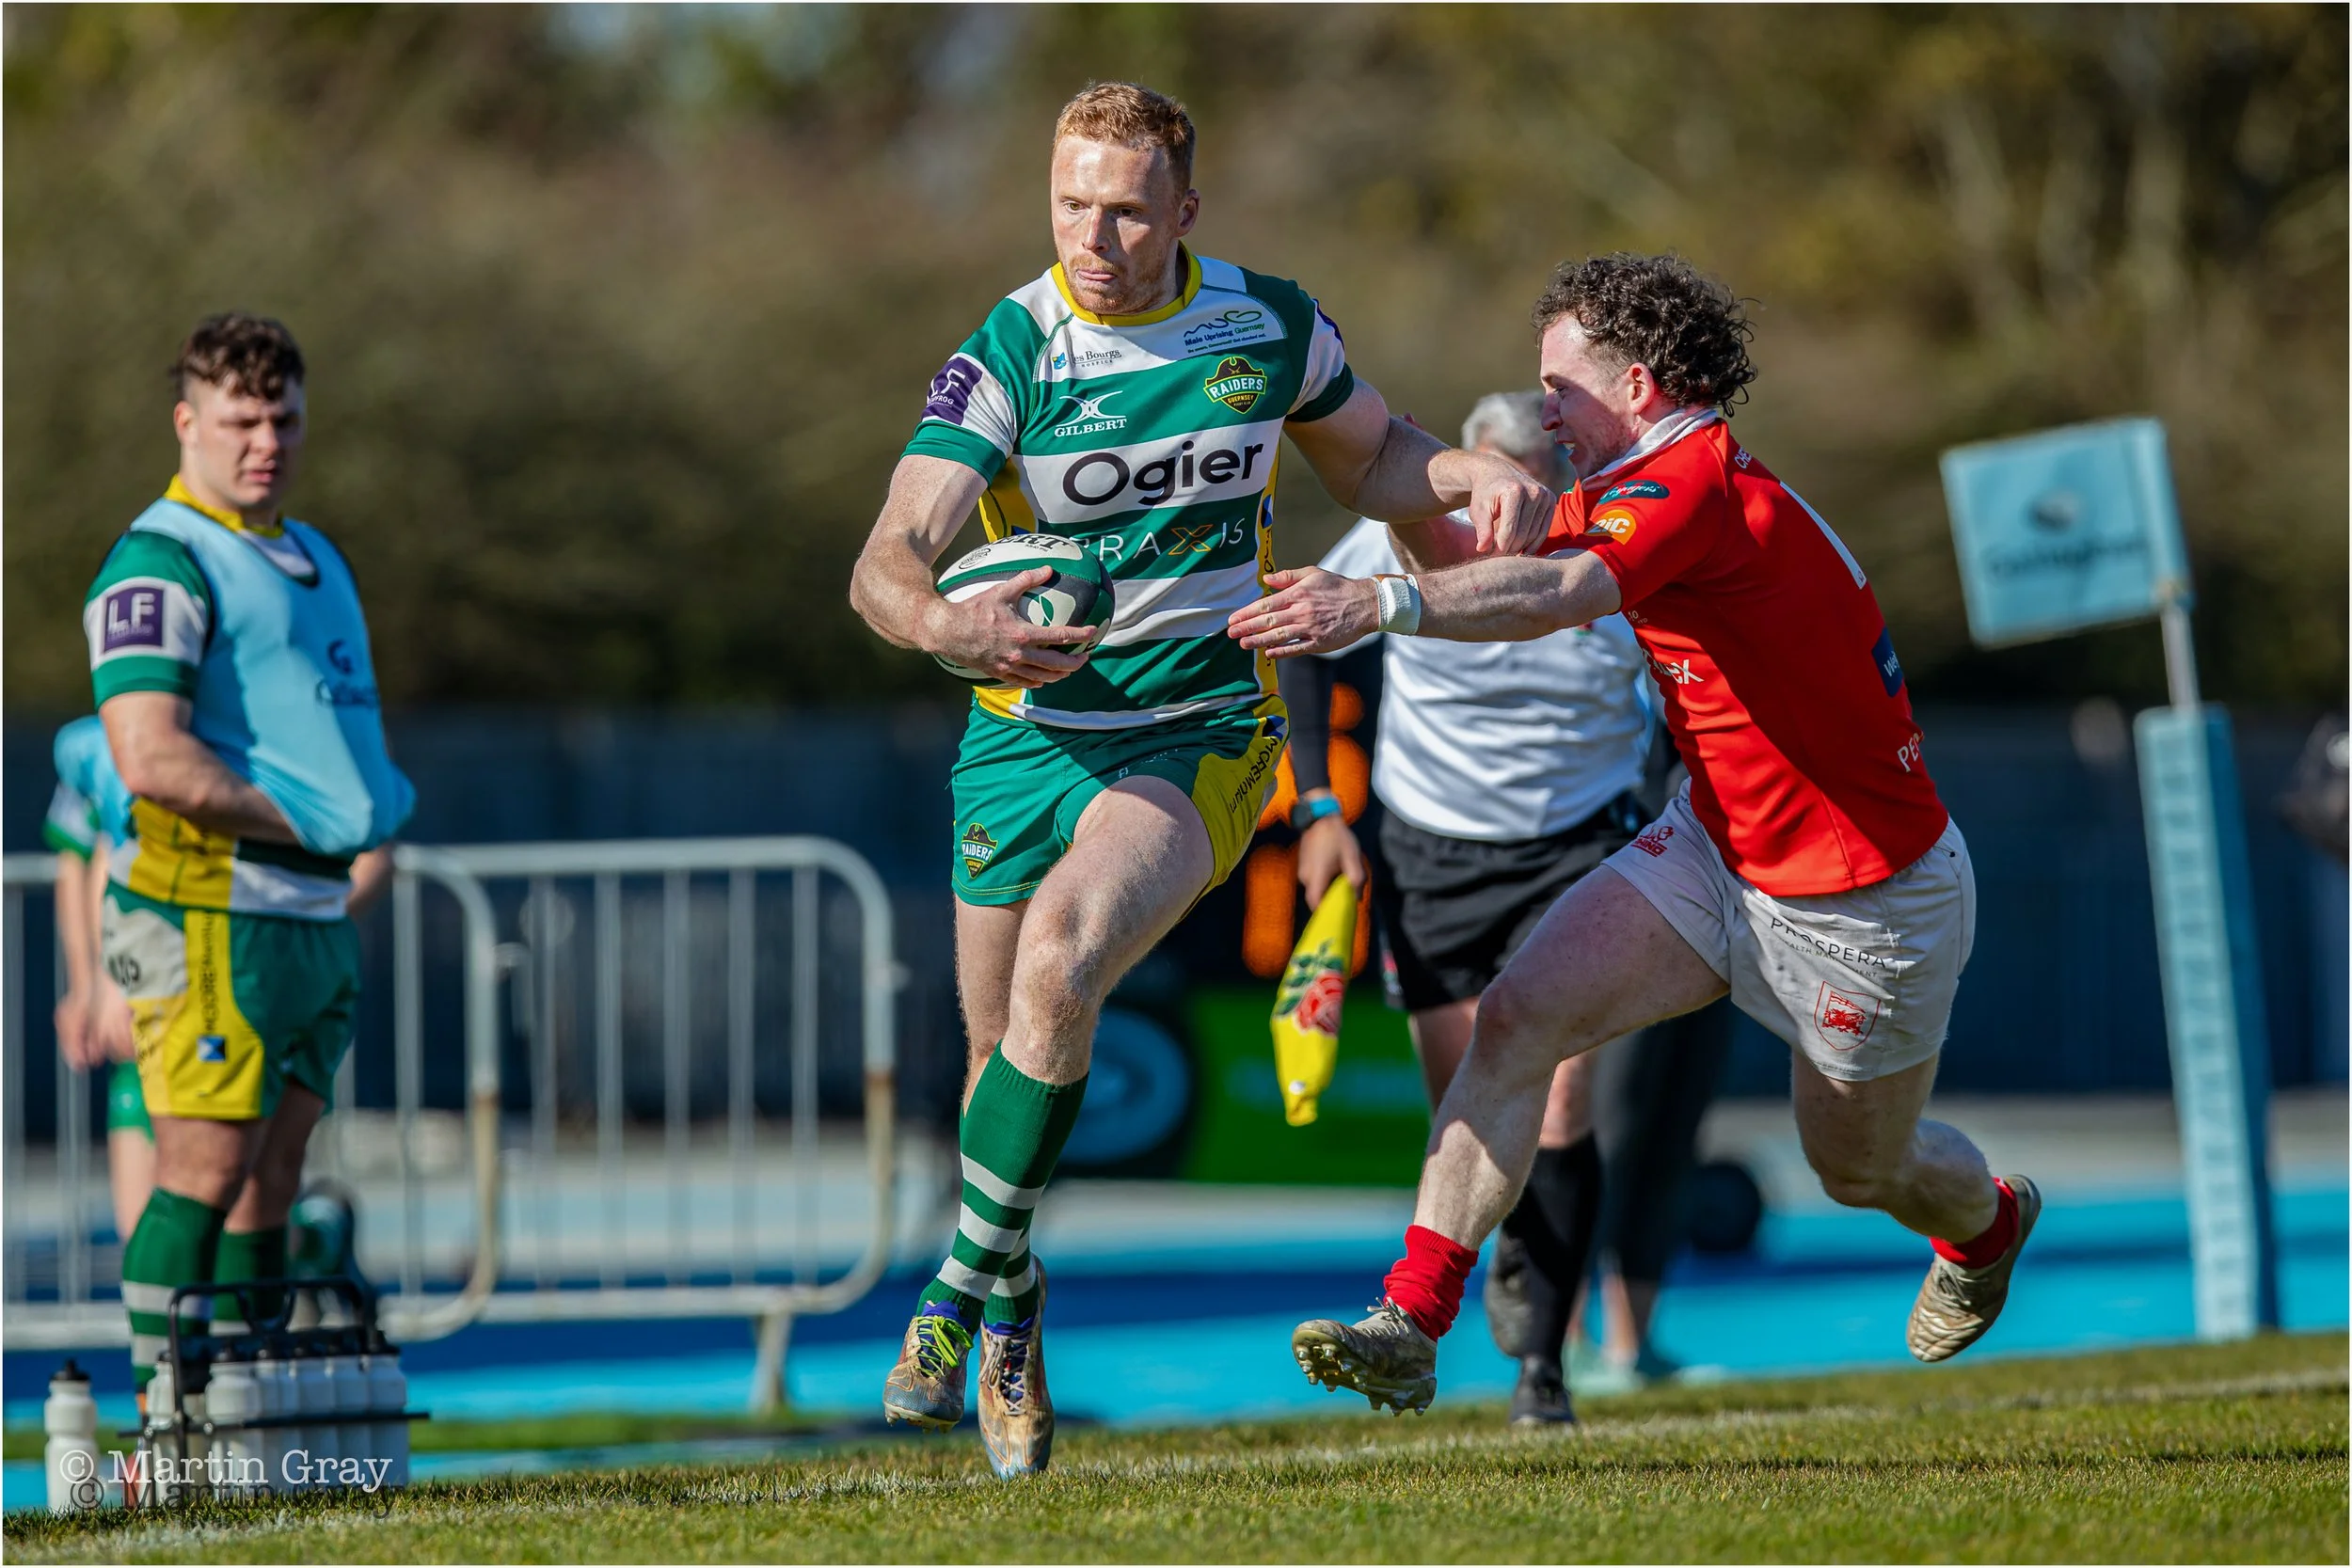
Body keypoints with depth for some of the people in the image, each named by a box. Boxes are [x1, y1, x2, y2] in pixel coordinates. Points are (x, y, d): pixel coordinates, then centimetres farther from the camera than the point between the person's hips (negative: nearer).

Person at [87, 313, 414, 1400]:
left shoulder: (314, 558, 19)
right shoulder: (160, 563, -11)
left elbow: (346, 733, 31)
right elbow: (152, 759, -22)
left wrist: (384, 801, 8)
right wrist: (307, 823, -15)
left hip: (314, 916, 9)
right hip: (211, 911, -9)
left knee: (270, 1186, 9)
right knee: (205, 1173, -11)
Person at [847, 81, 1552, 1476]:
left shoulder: (1271, 326, -2)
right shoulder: (1005, 356, -11)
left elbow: (1372, 460, 18)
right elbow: (888, 564, -20)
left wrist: (1476, 473, -4)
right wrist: (947, 622, -43)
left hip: (1204, 730, -1)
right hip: (1027, 733, 1)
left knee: (1059, 965, -27)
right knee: (1009, 1053, 8)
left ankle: (970, 1292, -16)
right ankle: (1015, 1332, 34)